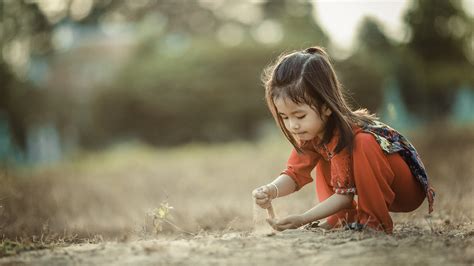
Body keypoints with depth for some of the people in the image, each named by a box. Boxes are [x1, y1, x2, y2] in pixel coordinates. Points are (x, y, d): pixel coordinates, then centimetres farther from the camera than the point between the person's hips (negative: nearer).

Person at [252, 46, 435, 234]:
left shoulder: (346, 133, -30)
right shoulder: (312, 131, -6)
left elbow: (346, 194, -27)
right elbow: (295, 173, -7)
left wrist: (303, 219, -33)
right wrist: (270, 191, -29)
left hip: (409, 189, -8)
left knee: (364, 144, -32)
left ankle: (375, 221, -23)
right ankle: (340, 219, -1)